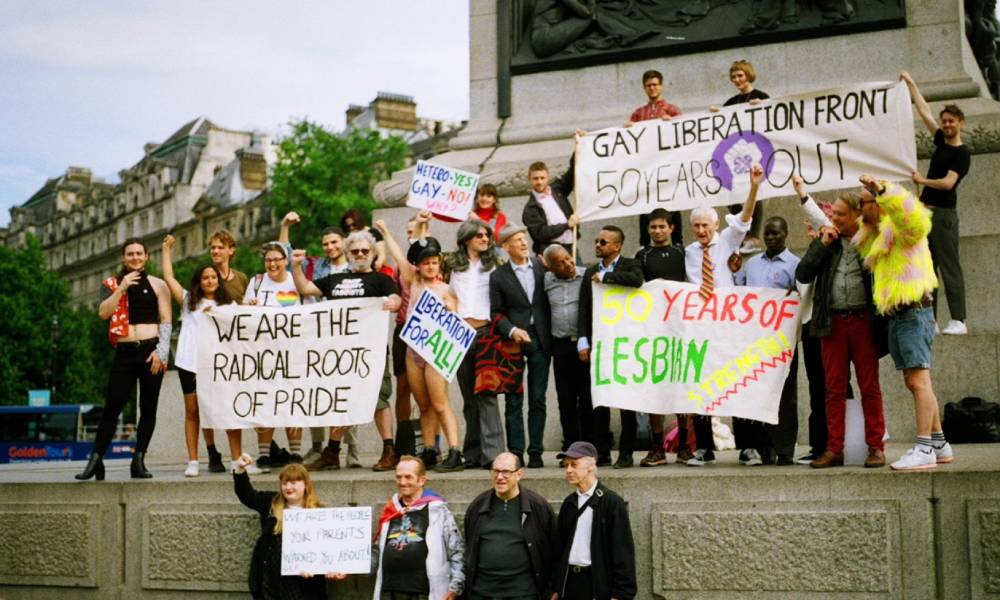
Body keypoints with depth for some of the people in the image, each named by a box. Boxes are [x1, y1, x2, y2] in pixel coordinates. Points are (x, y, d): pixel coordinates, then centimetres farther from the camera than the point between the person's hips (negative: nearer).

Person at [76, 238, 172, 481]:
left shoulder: (157, 285, 8)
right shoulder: (111, 285, 11)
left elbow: (166, 321, 2)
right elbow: (103, 312, -5)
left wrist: (161, 352, -9)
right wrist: (122, 288, -13)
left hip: (151, 349, 0)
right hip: (125, 352, 0)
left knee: (148, 408, 2)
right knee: (111, 407, -4)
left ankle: (139, 461, 9)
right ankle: (96, 461, 0)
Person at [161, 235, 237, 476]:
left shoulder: (227, 305, 14)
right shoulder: (189, 300, 14)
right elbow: (168, 277, 11)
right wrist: (167, 249, 15)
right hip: (190, 363, 1)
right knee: (192, 411, 3)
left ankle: (237, 459, -5)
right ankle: (193, 461, 7)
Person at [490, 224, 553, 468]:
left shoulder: (541, 266, 6)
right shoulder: (498, 276, 1)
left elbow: (550, 299, 10)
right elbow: (497, 312, 0)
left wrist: (551, 334, 0)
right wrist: (512, 330, -17)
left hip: (540, 340, 2)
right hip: (513, 341, -2)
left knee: (538, 399, 4)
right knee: (514, 400, 1)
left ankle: (535, 451, 8)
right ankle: (515, 451, 3)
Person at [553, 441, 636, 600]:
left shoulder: (612, 502, -7)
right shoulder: (568, 504, 12)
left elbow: (623, 551, -9)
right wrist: (557, 587, 14)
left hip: (598, 583, -6)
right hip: (570, 581, 6)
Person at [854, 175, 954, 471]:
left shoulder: (899, 228, -8)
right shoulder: (876, 234, 22)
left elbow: (914, 218, -32)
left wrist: (883, 190, -35)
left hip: (913, 311, -10)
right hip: (896, 315, 10)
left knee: (918, 380, -14)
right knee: (914, 382, 11)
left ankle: (924, 449, -19)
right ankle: (939, 444, 17)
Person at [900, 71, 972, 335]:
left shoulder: (962, 153, -7)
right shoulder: (941, 142, 13)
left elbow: (948, 183, -19)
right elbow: (924, 111, 19)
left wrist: (922, 180, -7)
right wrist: (911, 84, 22)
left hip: (943, 214, -8)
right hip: (925, 212, 8)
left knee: (949, 268, -10)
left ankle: (958, 321, -12)